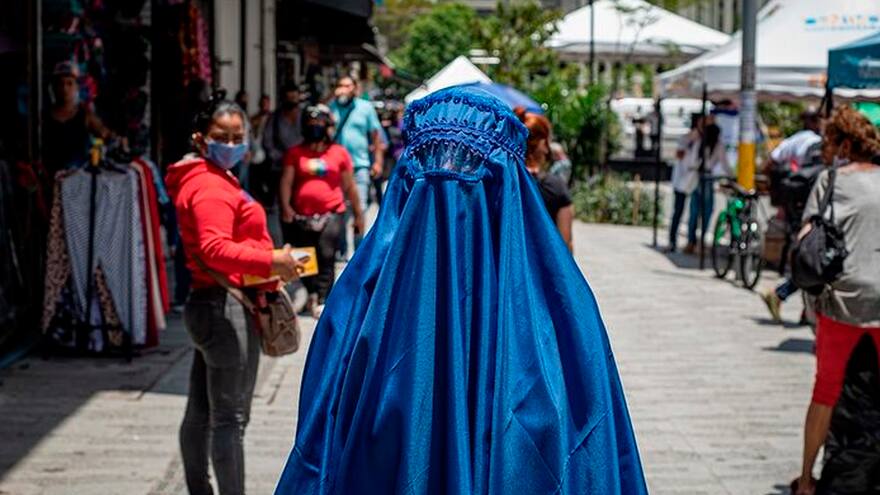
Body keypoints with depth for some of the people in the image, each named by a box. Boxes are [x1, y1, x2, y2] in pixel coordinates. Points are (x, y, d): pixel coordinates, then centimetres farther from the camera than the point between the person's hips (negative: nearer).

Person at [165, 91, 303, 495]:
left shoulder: (213, 179, 18)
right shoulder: (211, 186, -16)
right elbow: (215, 248, -29)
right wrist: (269, 261, -35)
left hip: (207, 304, 11)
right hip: (225, 307, -11)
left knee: (200, 412, 16)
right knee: (230, 417, -8)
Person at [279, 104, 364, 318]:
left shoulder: (339, 153, 5)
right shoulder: (296, 153, 6)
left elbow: (349, 186, 10)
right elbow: (287, 182, 0)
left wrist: (358, 214, 12)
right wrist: (285, 207, -15)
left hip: (331, 215, -2)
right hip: (302, 216, 2)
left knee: (326, 257, -13)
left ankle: (322, 300, -13)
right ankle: (313, 293, 32)